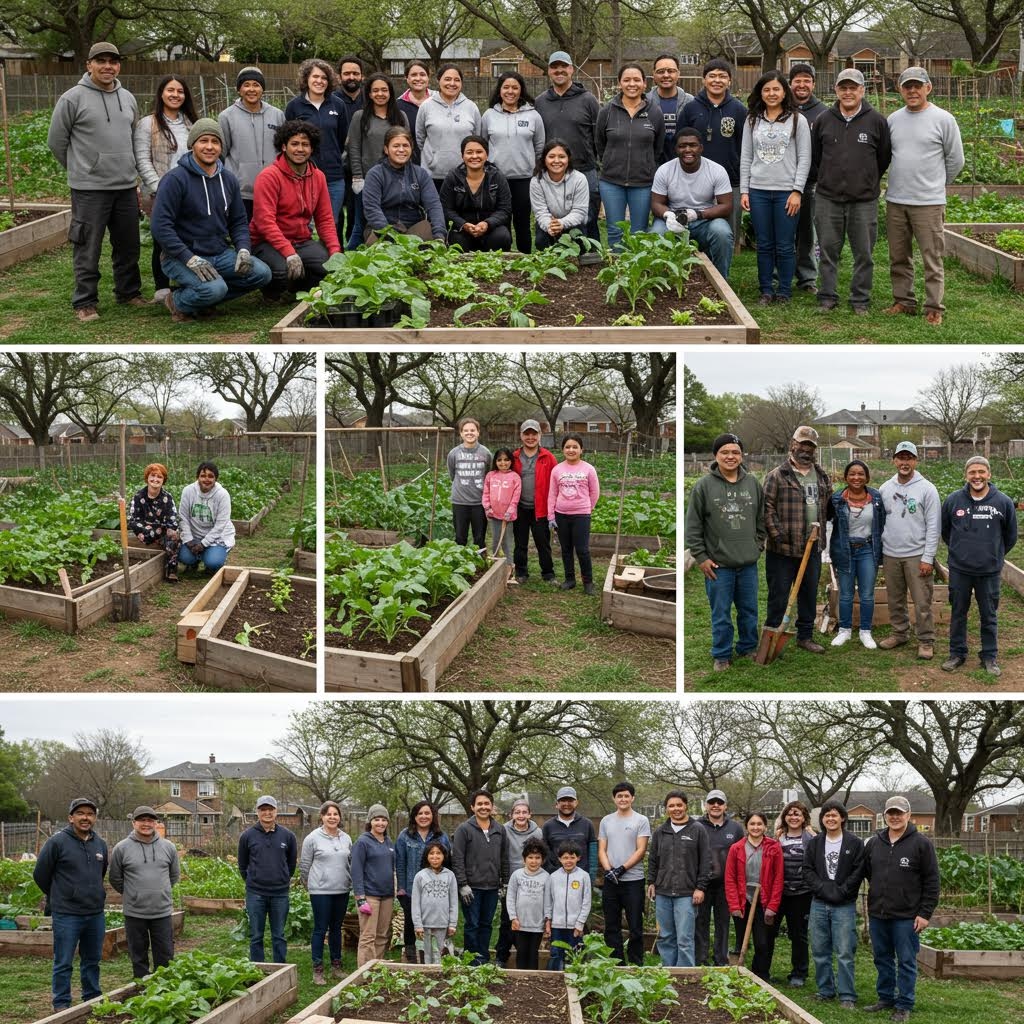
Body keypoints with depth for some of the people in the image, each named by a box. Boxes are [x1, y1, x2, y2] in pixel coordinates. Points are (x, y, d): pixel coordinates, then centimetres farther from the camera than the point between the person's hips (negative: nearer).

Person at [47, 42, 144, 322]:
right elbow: (56, 141, -1)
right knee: (87, 249, -2)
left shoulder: (128, 98, 10)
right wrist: (80, 169, 6)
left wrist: (125, 168, 17)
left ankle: (129, 293, 29)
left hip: (126, 186, 5)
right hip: (89, 189, -5)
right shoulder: (73, 98, -7)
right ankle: (85, 302, 7)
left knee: (128, 246, 14)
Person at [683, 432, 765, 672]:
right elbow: (692, 526, -5)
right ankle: (721, 655, 18)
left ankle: (748, 649, 31)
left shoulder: (753, 483, 3)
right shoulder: (704, 485, -8)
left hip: (748, 563, 3)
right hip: (718, 564, -3)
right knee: (721, 614, 5)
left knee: (749, 611, 15)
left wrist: (758, 546, 8)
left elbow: (761, 519, 14)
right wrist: (701, 557, -7)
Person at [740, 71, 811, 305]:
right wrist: (744, 191, 3)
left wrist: (797, 191, -9)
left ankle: (784, 291, 10)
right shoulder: (752, 121, 10)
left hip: (786, 191, -3)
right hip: (758, 190, 3)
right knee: (764, 244, 7)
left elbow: (804, 158, -2)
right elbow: (746, 158, 10)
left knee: (785, 246, 1)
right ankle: (766, 290, 14)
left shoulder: (797, 120, 1)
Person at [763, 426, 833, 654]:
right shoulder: (777, 476, -7)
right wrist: (778, 535, -18)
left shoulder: (822, 477, 12)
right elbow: (767, 507, -12)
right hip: (783, 550, -6)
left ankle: (805, 636, 26)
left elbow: (829, 506, 25)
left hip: (813, 549, 6)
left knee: (809, 595, 14)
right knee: (779, 596, 1)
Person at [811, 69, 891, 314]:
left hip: (864, 200, -2)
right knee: (828, 250, 6)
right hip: (827, 198, 2)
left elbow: (884, 157, 8)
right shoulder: (824, 120, 5)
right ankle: (827, 297, 16)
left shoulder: (876, 121, -1)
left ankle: (860, 299, 14)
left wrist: (868, 181, 12)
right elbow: (814, 155, 16)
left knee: (864, 253, 4)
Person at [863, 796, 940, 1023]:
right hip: (877, 914, 5)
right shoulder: (873, 843, 8)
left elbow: (931, 882, -6)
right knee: (882, 959, 13)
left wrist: (925, 913, -9)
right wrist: (876, 896, 11)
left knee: (906, 962, 2)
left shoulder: (921, 844, -5)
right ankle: (885, 998, 25)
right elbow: (866, 873, 20)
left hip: (907, 917, -5)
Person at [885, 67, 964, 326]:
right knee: (899, 258, 13)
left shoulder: (943, 119, -4)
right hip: (895, 201, 5)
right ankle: (903, 301, 24)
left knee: (932, 259, -2)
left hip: (929, 203, -4)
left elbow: (955, 160, 3)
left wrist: (935, 185, 10)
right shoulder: (893, 119, 8)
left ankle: (934, 308, 4)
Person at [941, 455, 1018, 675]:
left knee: (989, 616, 8)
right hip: (959, 569, 1)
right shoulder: (953, 500, -5)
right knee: (958, 613, 11)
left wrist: (994, 555, 12)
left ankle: (990, 657, 20)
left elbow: (1010, 536, 7)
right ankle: (957, 653, 24)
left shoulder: (1003, 503, -7)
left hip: (990, 572, -1)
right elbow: (945, 531, 11)